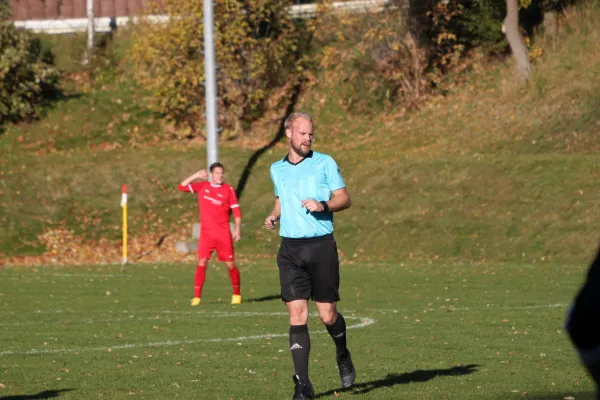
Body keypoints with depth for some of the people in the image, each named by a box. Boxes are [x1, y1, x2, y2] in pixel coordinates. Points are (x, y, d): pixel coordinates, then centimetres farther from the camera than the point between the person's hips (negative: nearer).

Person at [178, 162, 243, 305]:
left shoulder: (228, 190, 2)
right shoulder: (202, 187, 8)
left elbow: (236, 211, 3)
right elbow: (182, 186, 7)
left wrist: (237, 229, -5)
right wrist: (196, 175, -3)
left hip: (223, 233, -1)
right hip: (206, 233, 1)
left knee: (230, 263, 0)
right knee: (202, 262, -9)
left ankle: (237, 294, 17)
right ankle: (197, 296, -8)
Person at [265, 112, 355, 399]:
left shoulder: (324, 163, 0)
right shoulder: (277, 169, 12)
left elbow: (344, 198, 0)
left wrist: (323, 205, -18)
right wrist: (274, 215, 8)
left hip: (321, 246, -3)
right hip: (290, 249, 3)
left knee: (328, 315, 0)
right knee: (297, 315, -6)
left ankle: (343, 357, 33)